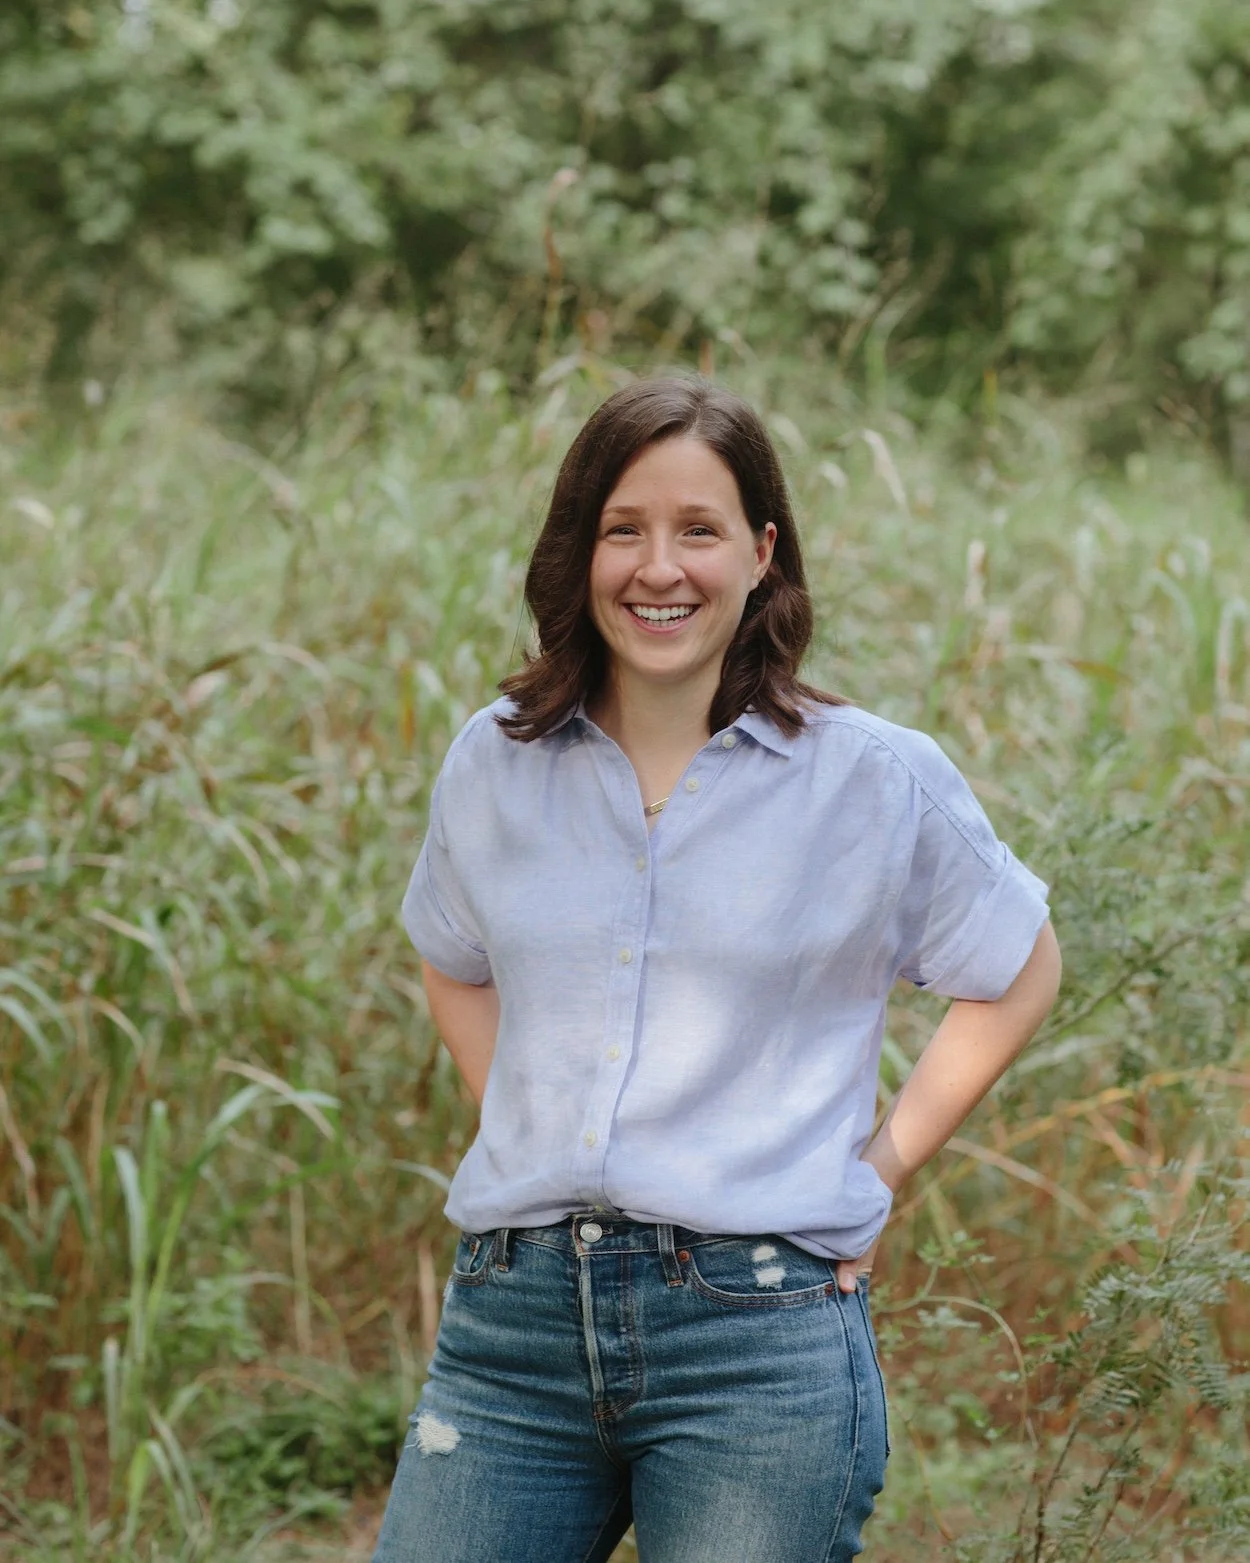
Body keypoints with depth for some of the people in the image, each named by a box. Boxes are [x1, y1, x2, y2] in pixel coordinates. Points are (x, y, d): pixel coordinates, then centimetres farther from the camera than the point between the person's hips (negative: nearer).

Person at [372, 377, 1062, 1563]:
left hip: (761, 1329, -3)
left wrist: (881, 1166, 3)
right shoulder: (493, 764, 7)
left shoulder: (879, 781, -1)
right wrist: (522, 1132, 11)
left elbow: (1017, 977, 11)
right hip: (513, 1312, 3)